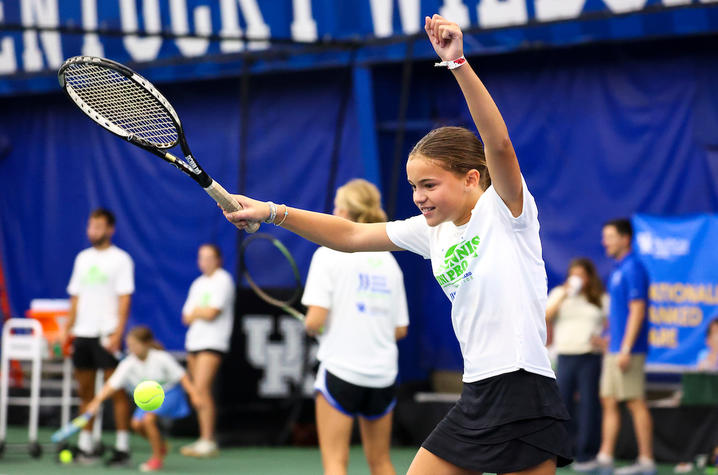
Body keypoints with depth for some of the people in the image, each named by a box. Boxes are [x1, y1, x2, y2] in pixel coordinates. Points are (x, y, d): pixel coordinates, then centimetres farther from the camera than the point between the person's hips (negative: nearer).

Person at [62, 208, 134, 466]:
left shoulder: (120, 259, -2)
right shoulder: (82, 258, 16)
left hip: (107, 335, -6)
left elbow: (124, 299, -8)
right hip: (82, 334, 6)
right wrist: (67, 329, 11)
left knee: (116, 391, -7)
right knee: (85, 391, 8)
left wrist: (117, 333, -17)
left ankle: (122, 447, -5)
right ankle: (85, 446, 13)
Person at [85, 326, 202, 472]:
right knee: (137, 423, -10)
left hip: (170, 393, -6)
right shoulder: (127, 365, -13)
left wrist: (194, 395, -19)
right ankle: (161, 446, 19)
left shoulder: (161, 358, -23)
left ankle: (157, 458, -12)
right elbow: (112, 385, -16)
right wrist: (97, 401, -28)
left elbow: (181, 376, -15)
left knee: (148, 419, -26)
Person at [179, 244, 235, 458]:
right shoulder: (198, 283, 19)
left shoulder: (223, 280, -5)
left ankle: (208, 442, -20)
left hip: (212, 342, -8)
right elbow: (187, 317, 14)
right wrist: (201, 312, -5)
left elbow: (211, 313, -14)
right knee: (198, 391, 6)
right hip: (194, 342, 8)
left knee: (202, 388, -18)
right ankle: (204, 439, 10)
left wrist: (195, 312, 4)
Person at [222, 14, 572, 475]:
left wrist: (459, 63, -34)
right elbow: (351, 235, 17)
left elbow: (499, 143, -24)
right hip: (476, 398, 8)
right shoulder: (433, 231, 13)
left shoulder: (505, 211, -7)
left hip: (523, 393, -8)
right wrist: (273, 212, 9)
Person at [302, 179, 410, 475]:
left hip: (340, 370, -5)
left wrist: (309, 326, 8)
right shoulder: (388, 261, 9)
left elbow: (315, 320, -13)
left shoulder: (329, 254, -5)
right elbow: (400, 329, 9)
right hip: (383, 373, 5)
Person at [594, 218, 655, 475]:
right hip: (614, 349, 10)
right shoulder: (618, 269, 17)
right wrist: (607, 336, 20)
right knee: (609, 402, 8)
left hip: (628, 348, -10)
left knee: (636, 403, -7)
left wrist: (625, 349, -21)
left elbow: (637, 311, -18)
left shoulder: (633, 269, -13)